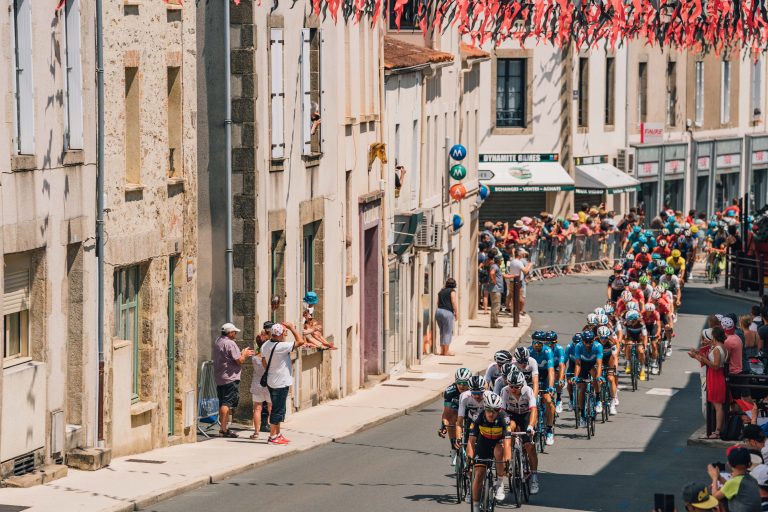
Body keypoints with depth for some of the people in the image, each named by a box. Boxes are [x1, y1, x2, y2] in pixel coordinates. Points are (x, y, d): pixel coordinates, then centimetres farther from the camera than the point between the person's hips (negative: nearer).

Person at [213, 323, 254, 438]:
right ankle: (223, 429, -15)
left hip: (219, 378, 9)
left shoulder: (217, 343, 16)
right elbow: (239, 361, -16)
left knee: (223, 404, 13)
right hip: (230, 378, -9)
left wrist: (243, 354, 21)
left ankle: (224, 428, 17)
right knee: (227, 403, -10)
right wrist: (245, 355, 5)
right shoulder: (230, 344, -14)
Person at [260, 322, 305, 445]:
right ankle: (273, 437, 1)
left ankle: (277, 434, 24)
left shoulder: (265, 346, 3)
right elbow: (301, 341, -21)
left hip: (271, 382, 9)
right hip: (281, 383, -9)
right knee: (278, 410, -2)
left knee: (278, 409, 17)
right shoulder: (282, 347, -23)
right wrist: (292, 328, -12)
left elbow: (264, 361, 15)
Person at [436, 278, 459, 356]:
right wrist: (456, 314, -3)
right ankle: (446, 351, 0)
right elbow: (454, 303, -8)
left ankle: (442, 350, 18)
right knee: (448, 332, 0)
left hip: (438, 311, 6)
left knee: (442, 332, 16)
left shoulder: (441, 291, 16)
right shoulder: (452, 291, -2)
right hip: (447, 312, -6)